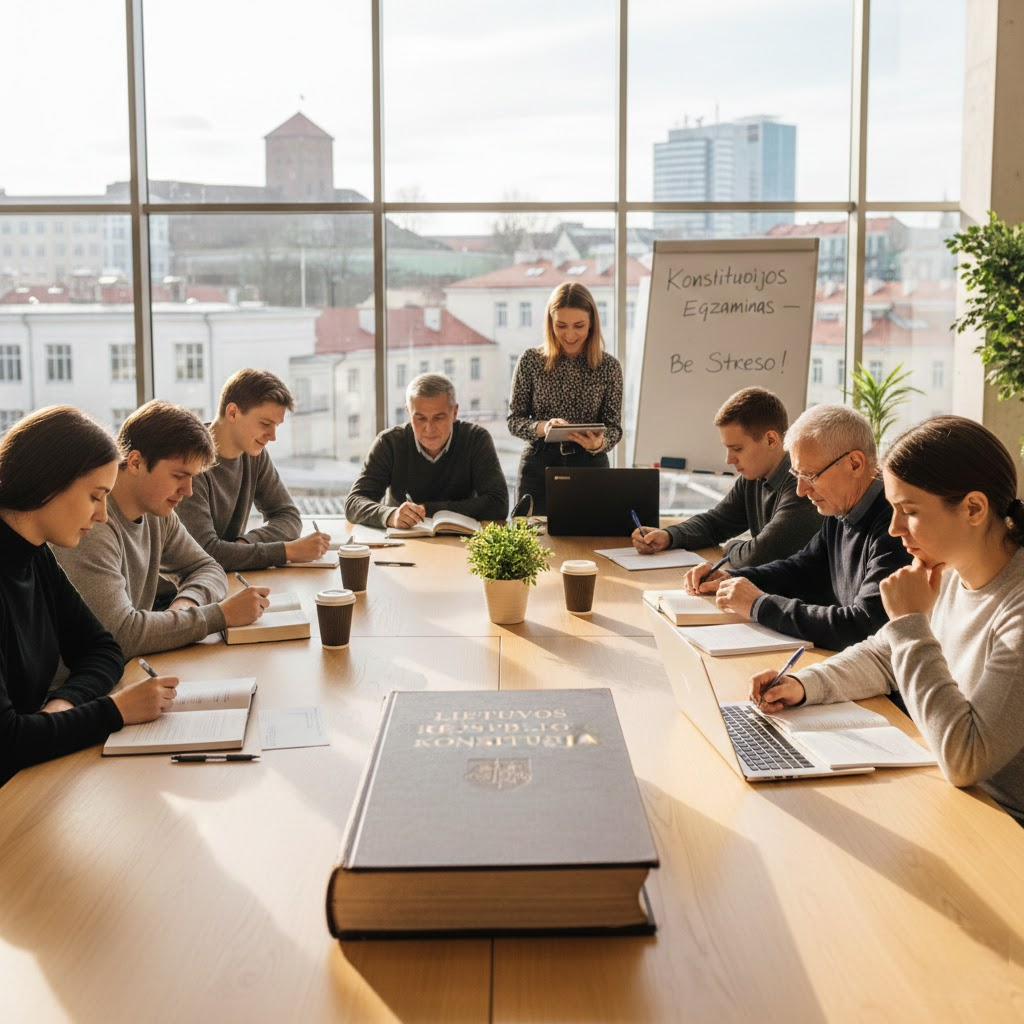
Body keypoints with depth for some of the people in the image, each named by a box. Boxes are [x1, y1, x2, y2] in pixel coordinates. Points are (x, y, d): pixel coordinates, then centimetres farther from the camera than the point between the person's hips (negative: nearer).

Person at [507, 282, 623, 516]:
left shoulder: (609, 367, 1)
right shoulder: (530, 361, 0)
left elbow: (614, 427, 2)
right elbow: (514, 420, 1)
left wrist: (599, 443, -21)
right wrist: (543, 427, -19)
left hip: (590, 466, 0)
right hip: (539, 467, 0)